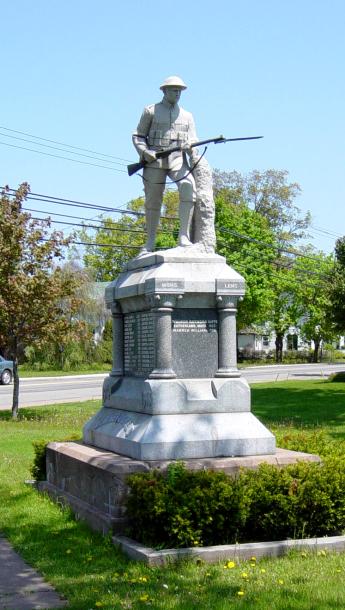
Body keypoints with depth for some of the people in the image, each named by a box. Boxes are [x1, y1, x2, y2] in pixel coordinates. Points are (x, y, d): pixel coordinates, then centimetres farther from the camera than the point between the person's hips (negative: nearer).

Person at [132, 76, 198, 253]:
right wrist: (144, 152, -10)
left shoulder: (187, 116, 18)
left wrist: (191, 148, -12)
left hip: (177, 160, 1)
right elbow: (137, 136, 9)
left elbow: (192, 142, 13)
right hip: (154, 160, -1)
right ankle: (150, 242, 13)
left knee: (188, 187, -26)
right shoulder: (151, 111, 10)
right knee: (153, 201, -1)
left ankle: (184, 236, -27)